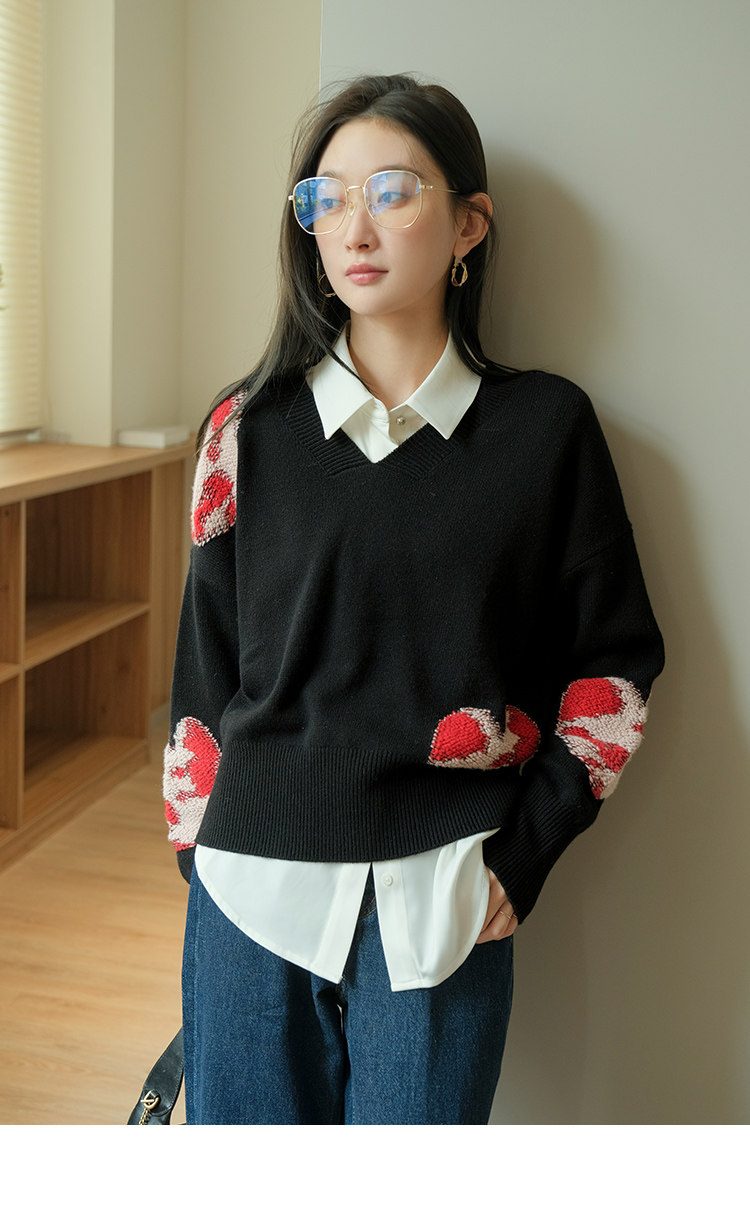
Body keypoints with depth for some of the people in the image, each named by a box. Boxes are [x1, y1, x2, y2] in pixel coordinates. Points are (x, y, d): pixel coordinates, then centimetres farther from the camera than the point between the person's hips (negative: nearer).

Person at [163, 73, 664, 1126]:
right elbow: (205, 664, 7)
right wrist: (199, 859, 6)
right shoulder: (251, 428, 3)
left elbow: (614, 664, 3)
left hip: (441, 903, -1)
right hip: (255, 886, 2)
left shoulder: (545, 426, 0)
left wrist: (526, 851, -4)